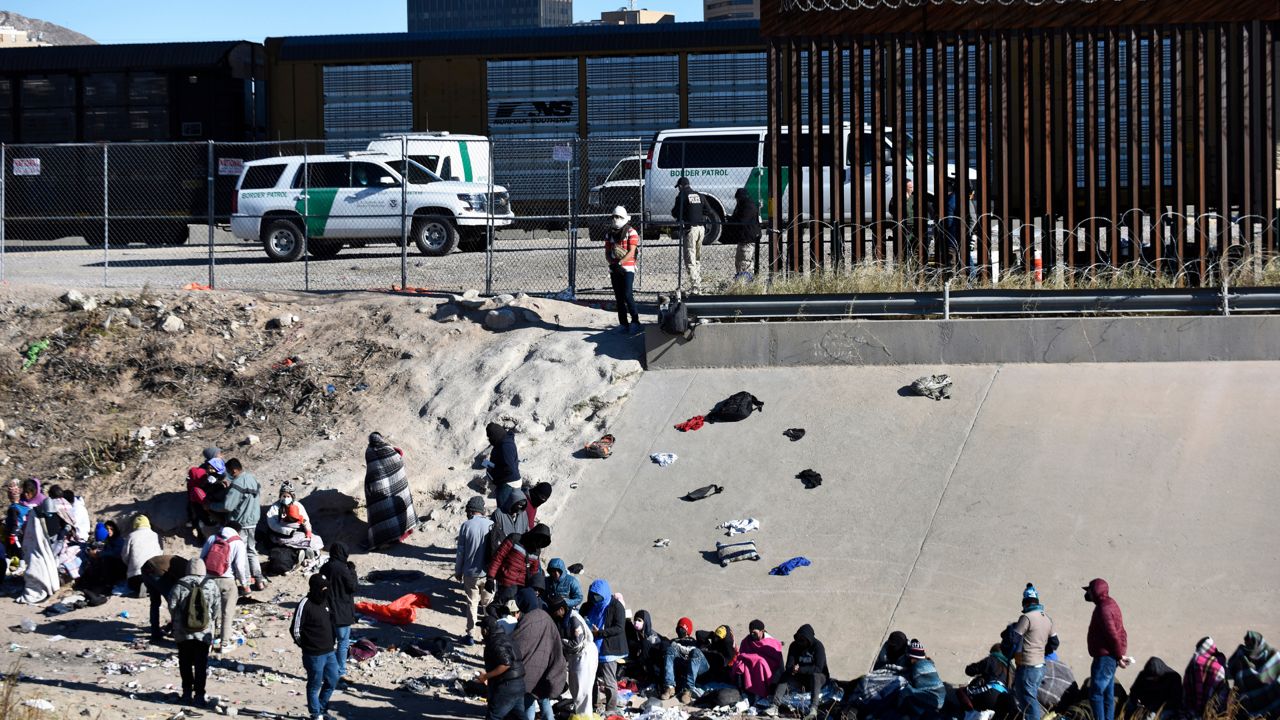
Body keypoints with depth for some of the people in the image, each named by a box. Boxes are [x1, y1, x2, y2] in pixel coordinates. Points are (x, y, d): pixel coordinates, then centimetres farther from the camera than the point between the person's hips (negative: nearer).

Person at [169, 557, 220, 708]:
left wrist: (176, 622, 13)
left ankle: (187, 692, 11)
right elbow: (217, 608, -1)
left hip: (183, 632, 0)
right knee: (201, 664, 5)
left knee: (185, 663, 11)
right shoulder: (211, 585, -4)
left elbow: (172, 606, -4)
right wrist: (214, 623, 15)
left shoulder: (180, 585, -7)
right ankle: (199, 695, 2)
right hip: (204, 632, 0)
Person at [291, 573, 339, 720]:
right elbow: (295, 629, -14)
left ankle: (321, 708, 33)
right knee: (315, 684, 5)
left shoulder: (325, 601, 8)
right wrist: (305, 646, -2)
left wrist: (333, 639, 14)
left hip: (329, 652, 8)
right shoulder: (305, 604, -16)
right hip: (314, 655, -8)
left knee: (332, 681, 15)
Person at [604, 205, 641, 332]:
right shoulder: (609, 234, 13)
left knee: (627, 295, -15)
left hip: (627, 268, -5)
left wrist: (620, 263, -21)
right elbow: (607, 252, 11)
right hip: (614, 269, 5)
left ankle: (635, 322, -7)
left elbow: (631, 252, -11)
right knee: (619, 298, 5)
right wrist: (612, 263, -8)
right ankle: (623, 323, 9)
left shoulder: (631, 232, -3)